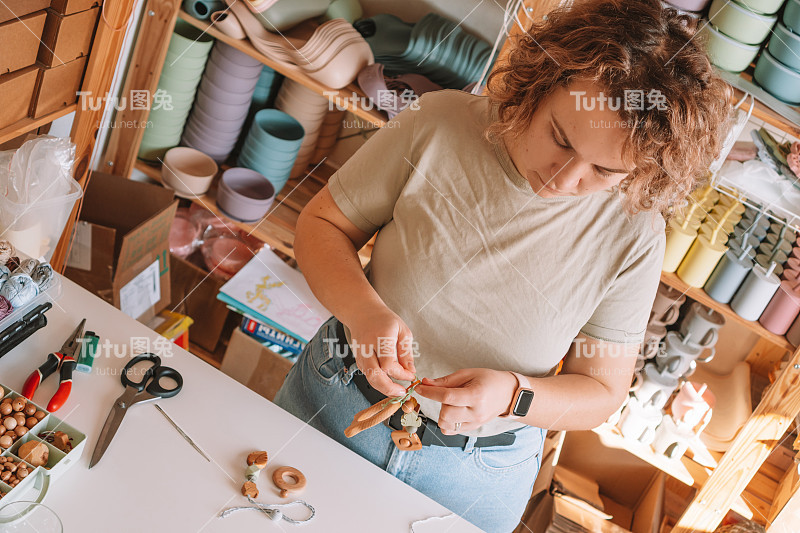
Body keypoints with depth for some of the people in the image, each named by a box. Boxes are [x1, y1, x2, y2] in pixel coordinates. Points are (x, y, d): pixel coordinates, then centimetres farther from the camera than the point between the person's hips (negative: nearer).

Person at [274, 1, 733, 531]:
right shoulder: (438, 125, -18)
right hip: (334, 404, 2)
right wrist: (363, 309, -27)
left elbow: (601, 391, -7)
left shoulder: (636, 237, -17)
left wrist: (511, 395, -27)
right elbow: (322, 224, -8)